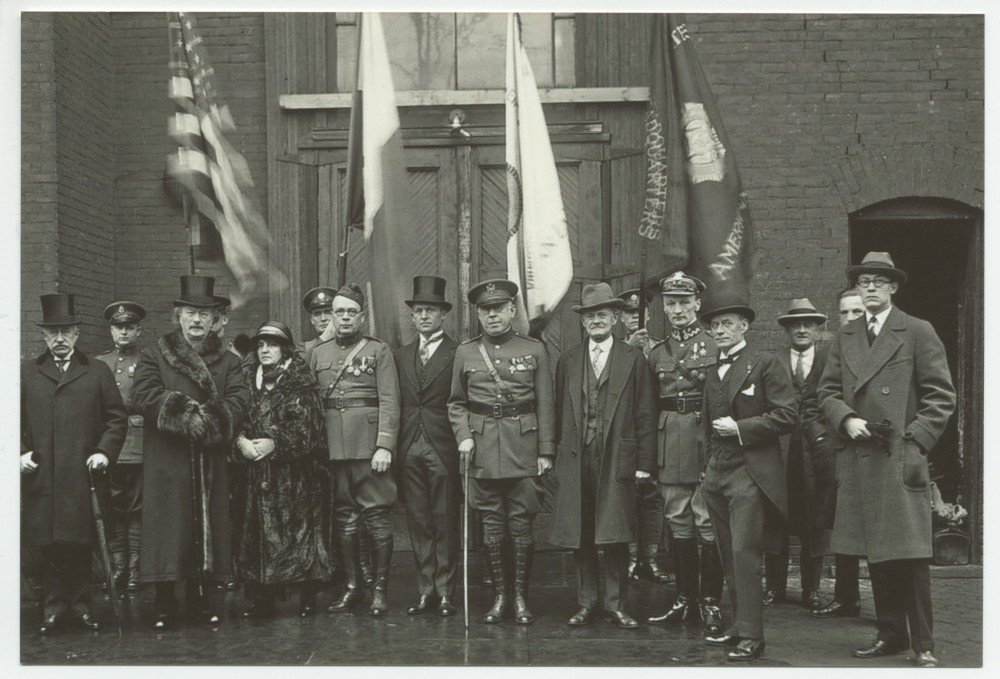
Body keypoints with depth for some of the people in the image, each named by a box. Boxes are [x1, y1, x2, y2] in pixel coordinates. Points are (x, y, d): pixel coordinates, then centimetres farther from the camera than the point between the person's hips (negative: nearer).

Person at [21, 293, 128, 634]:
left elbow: (117, 417, 8)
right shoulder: (25, 373, 13)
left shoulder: (98, 372, 11)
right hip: (40, 476, 1)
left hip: (82, 475, -1)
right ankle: (55, 607, 11)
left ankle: (81, 604, 12)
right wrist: (21, 452, -2)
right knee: (47, 544, 2)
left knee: (82, 544, 1)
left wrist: (105, 450, -5)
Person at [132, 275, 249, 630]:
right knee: (168, 526, -4)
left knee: (208, 524, 3)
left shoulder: (227, 361, 14)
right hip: (166, 458, -2)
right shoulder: (154, 356, 8)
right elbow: (144, 396, -7)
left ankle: (201, 600, 14)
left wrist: (209, 418, -19)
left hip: (211, 461, 2)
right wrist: (186, 414, -16)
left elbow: (238, 400, -1)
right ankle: (164, 604, 3)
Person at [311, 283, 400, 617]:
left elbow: (389, 402, -4)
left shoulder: (379, 350, 3)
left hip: (367, 444, -4)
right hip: (332, 447, 4)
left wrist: (384, 446, -13)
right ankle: (351, 586, 16)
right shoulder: (318, 353, 14)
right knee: (343, 516, 7)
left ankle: (380, 589, 3)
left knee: (376, 514, -4)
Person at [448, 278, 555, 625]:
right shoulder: (465, 352, 8)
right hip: (482, 449, 1)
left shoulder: (534, 350, 5)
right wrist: (463, 436, -2)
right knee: (491, 525, 5)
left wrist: (546, 451, 0)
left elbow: (545, 406, 5)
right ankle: (499, 596, 14)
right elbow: (456, 403, 14)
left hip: (522, 446, -1)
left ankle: (521, 596, 9)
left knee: (522, 524, 0)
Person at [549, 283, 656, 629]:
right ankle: (585, 603, 14)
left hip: (617, 458, -2)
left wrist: (644, 463, -3)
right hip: (576, 458, 2)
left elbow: (645, 415, 2)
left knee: (614, 535, -3)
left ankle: (615, 603, 8)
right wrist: (555, 455, 6)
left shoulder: (633, 359, 5)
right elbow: (559, 412, 13)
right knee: (580, 535, 4)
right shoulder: (568, 361, 13)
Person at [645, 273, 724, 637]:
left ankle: (710, 602, 1)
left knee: (708, 524, -4)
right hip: (670, 448, 5)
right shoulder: (656, 354, 14)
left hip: (706, 440, -4)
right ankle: (685, 598, 16)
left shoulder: (715, 347, 1)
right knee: (678, 524, 8)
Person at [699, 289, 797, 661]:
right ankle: (739, 626, 16)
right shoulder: (713, 373, 19)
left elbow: (786, 415, -9)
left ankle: (750, 636, -9)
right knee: (729, 556, 9)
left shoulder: (766, 364, -3)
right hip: (717, 473, 7)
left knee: (744, 553, -11)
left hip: (750, 472, -7)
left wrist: (740, 428, -13)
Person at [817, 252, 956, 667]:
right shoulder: (845, 338, 15)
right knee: (876, 555, 8)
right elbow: (827, 391, 15)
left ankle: (923, 644, 1)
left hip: (901, 460, -5)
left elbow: (941, 397, -2)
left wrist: (916, 442, -11)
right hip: (860, 461, 5)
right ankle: (890, 635, 18)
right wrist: (847, 420, -5)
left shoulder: (918, 333, 1)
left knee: (910, 554, -6)